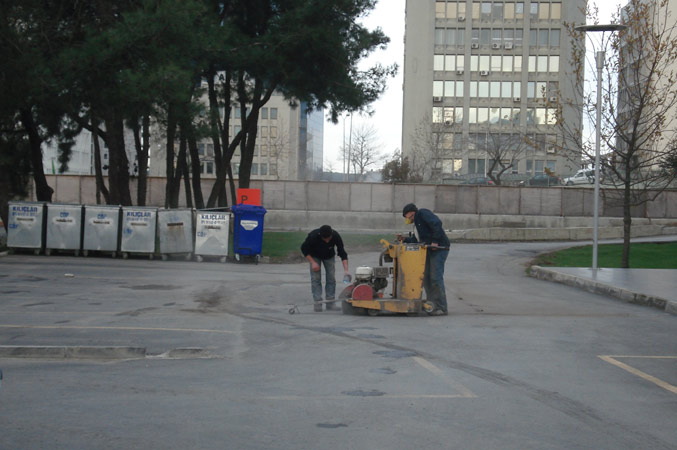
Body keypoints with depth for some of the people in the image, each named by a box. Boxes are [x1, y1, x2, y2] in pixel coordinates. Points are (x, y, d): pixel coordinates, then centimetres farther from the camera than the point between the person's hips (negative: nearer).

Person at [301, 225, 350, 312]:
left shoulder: (336, 236, -32)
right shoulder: (313, 236, -37)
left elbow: (342, 253, -27)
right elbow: (304, 249, -20)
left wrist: (346, 270, -37)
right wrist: (313, 262, -26)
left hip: (329, 256, 2)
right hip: (315, 256, -2)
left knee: (331, 278, -6)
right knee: (316, 278, -12)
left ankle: (330, 303, -1)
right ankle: (317, 303, -10)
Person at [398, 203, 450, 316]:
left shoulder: (423, 213, -5)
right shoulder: (418, 221, 24)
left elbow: (437, 224, -20)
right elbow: (418, 241, 24)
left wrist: (435, 241, -21)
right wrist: (405, 239, 13)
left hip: (439, 249, -10)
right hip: (430, 251, 10)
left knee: (436, 278, -13)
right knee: (426, 278, 8)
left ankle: (441, 308, -12)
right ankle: (431, 305, 12)